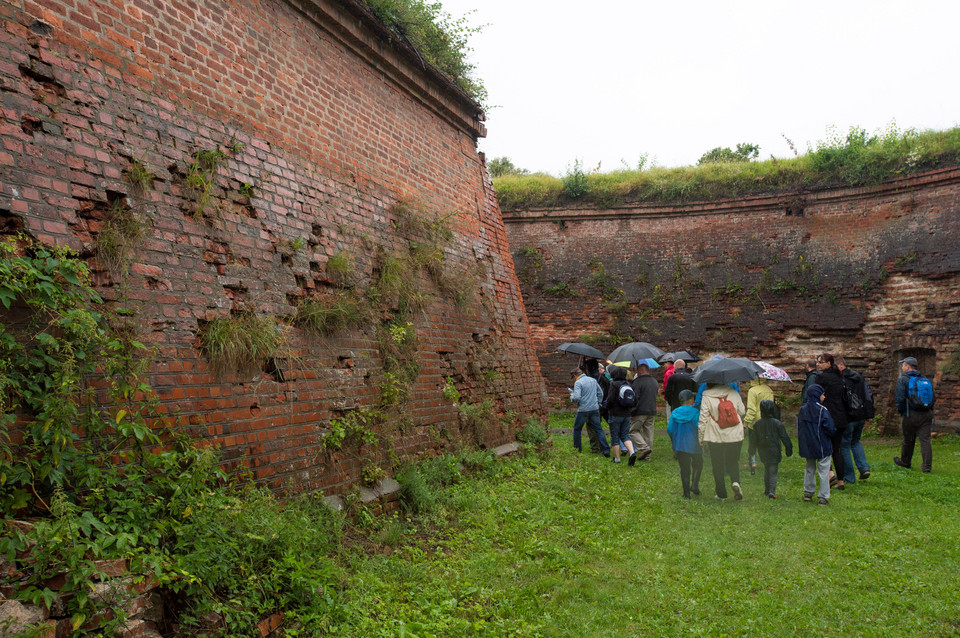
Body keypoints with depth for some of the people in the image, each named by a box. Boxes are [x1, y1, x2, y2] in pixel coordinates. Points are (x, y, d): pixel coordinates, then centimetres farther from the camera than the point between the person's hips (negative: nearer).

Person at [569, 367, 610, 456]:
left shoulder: (578, 383, -11)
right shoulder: (593, 380, 10)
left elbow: (576, 397, -20)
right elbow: (600, 393, 14)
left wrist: (572, 396, 0)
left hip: (583, 410, -5)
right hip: (595, 409, 5)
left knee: (577, 429, 13)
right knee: (599, 429, 6)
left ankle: (577, 448, 19)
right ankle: (606, 450, -1)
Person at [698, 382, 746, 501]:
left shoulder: (706, 397, -6)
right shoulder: (734, 393, 2)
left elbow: (703, 418, -7)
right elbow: (742, 412, 11)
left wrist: (700, 437, 1)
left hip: (716, 437, -2)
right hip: (735, 436, 2)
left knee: (717, 465, 8)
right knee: (733, 462, 17)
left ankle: (721, 494, 11)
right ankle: (735, 481, -9)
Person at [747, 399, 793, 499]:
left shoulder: (757, 424, -3)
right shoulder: (777, 423, -11)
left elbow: (754, 440, 4)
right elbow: (784, 437, -5)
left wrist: (751, 452, 14)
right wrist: (789, 449, 6)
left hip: (763, 453, 3)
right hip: (774, 452, -3)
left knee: (766, 470, 19)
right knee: (773, 472, 1)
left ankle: (767, 490, 26)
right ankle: (772, 491, -10)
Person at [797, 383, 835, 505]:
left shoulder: (802, 409, 3)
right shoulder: (822, 410, -16)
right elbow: (829, 428, -16)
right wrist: (833, 434, 6)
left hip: (807, 447, 6)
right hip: (822, 447, -6)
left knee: (809, 469, 19)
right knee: (824, 471, 2)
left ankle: (808, 493, 24)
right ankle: (823, 497, 4)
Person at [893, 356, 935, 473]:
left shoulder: (903, 380, -7)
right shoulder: (925, 380, 11)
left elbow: (899, 398, -14)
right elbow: (933, 398, 12)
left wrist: (900, 411, 0)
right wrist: (929, 410, 19)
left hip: (911, 415, -4)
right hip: (926, 415, 4)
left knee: (908, 440, 11)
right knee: (925, 440, 1)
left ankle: (905, 461, 28)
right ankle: (927, 466, -4)